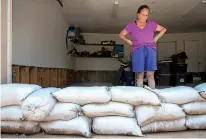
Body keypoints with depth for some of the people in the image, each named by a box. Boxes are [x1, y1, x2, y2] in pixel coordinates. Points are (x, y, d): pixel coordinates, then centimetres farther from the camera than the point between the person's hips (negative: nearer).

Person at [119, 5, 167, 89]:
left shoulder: (151, 24, 12)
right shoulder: (131, 25, 10)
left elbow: (163, 29, 22)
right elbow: (121, 34, 18)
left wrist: (156, 38, 9)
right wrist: (128, 41, 2)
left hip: (150, 50, 1)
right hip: (138, 51, -1)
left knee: (150, 75, -5)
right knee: (140, 75, -5)